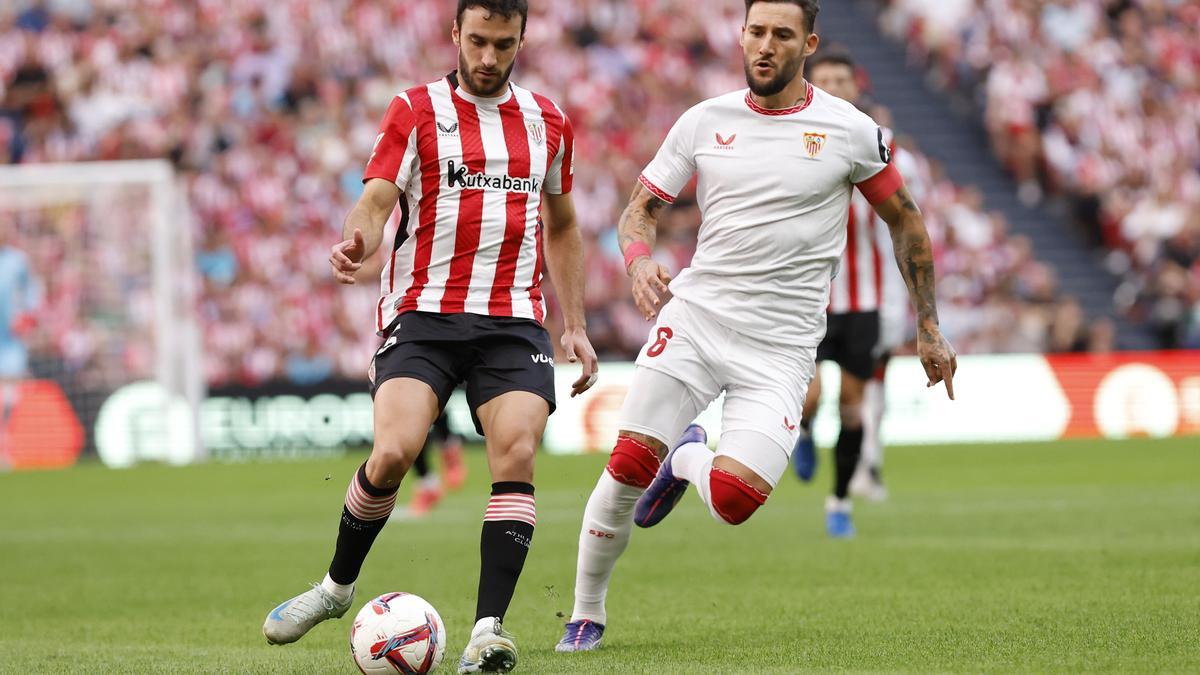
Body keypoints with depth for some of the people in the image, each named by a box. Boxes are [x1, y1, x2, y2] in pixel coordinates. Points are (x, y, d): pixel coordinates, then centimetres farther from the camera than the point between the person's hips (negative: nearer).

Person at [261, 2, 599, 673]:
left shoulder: (547, 120, 15)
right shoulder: (416, 111, 3)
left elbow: (562, 225, 25)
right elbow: (376, 201, -7)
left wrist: (576, 327, 20)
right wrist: (356, 243, -31)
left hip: (514, 320, 3)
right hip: (424, 311, -3)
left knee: (516, 456, -18)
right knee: (394, 452, -19)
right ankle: (338, 586, 8)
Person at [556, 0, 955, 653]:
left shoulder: (849, 130, -1)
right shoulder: (704, 121, 4)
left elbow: (905, 220, 11)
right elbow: (639, 208, 11)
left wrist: (929, 329, 11)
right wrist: (640, 261, -13)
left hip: (780, 346, -2)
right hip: (695, 312, 2)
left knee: (733, 501, -18)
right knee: (628, 463, -10)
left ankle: (689, 460, 18)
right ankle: (586, 614, 10)